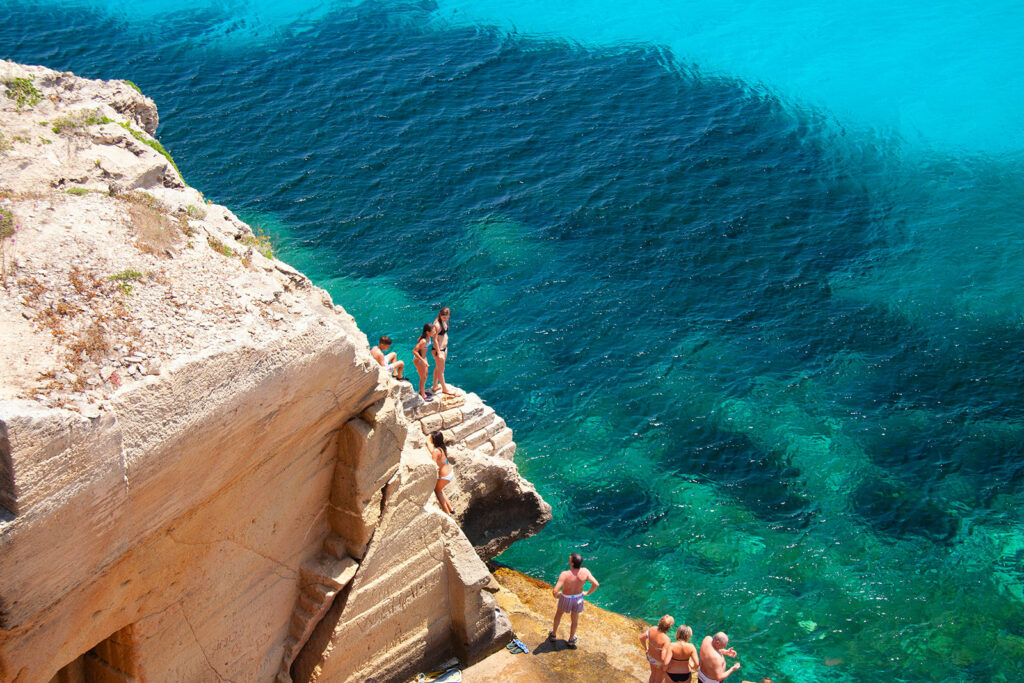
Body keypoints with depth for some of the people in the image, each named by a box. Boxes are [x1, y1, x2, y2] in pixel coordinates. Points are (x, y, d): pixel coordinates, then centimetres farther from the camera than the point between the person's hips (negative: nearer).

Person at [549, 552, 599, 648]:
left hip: (566, 598, -2)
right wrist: (588, 593, -2)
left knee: (558, 613, 30)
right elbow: (596, 584, -20)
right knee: (575, 619, 26)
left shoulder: (565, 574, -36)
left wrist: (556, 595, -13)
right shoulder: (585, 572, -27)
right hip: (578, 598, 2)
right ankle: (571, 640, 46)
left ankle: (553, 634, 49)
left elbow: (555, 591, -38)